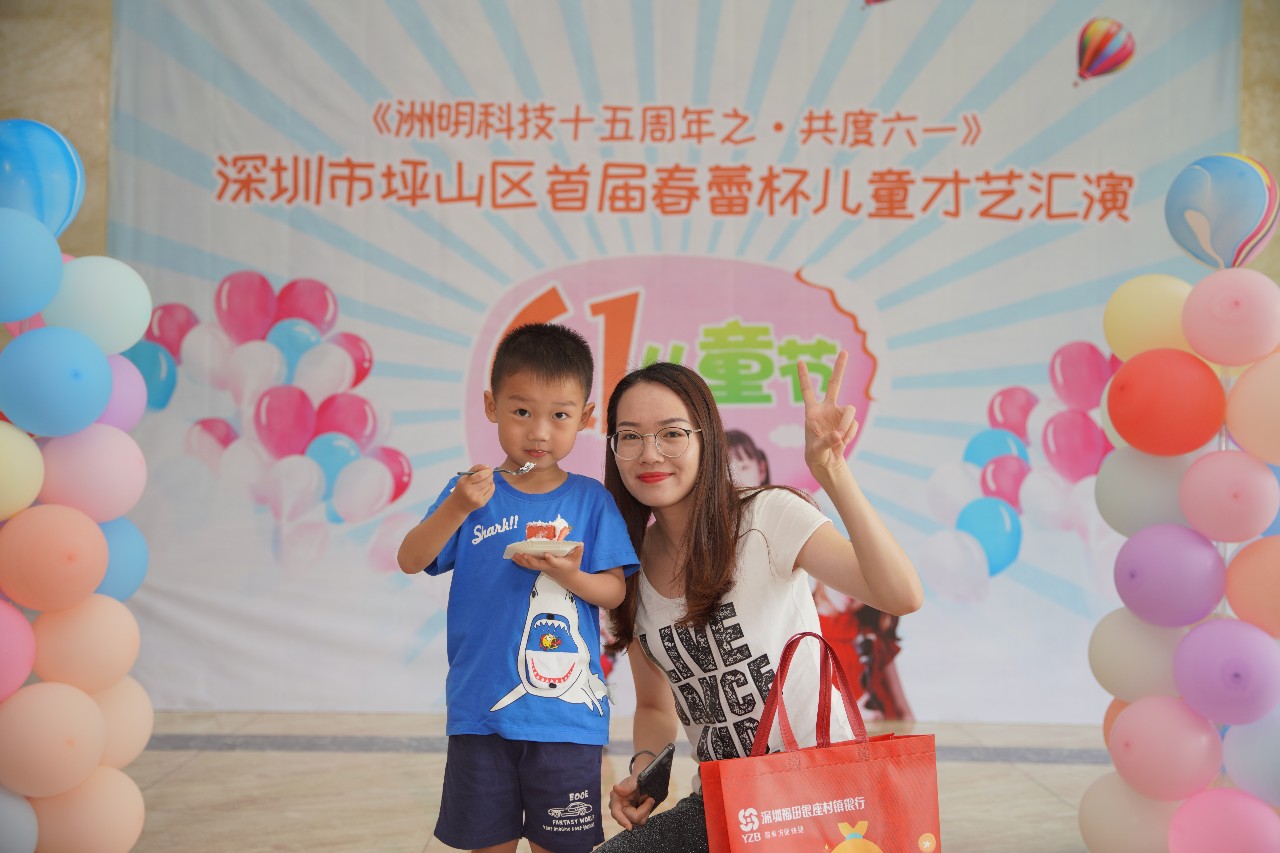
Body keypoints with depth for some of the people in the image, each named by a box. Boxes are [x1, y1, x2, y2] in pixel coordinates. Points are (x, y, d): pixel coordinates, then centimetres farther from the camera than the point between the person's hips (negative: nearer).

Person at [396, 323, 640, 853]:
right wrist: (456, 510, -22)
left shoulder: (590, 501, 0)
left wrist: (570, 576, -22)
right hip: (481, 711, 1)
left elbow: (614, 592, -2)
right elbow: (410, 561, -7)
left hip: (566, 713, -1)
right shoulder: (472, 491, 1)